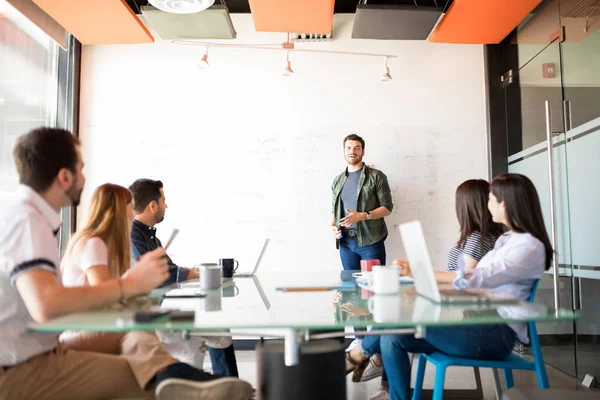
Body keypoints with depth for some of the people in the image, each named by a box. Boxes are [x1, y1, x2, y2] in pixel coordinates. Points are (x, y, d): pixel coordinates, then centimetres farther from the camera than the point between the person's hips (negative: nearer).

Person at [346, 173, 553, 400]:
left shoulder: (530, 246, -11)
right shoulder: (507, 239, 19)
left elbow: (473, 280, -21)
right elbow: (475, 279, 13)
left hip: (497, 333, -9)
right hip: (478, 324, 9)